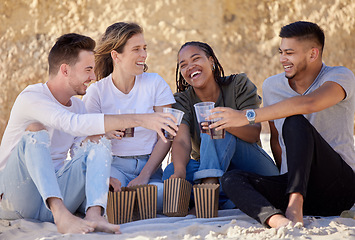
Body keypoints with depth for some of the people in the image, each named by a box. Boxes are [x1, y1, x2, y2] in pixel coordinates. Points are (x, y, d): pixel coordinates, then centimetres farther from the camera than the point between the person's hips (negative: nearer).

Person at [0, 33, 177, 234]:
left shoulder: (78, 106, 13)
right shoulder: (31, 98, -14)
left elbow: (81, 155, 11)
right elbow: (74, 124, -32)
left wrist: (101, 175, -13)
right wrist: (140, 120, -36)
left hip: (56, 191, 6)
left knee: (99, 142, -12)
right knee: (35, 129, -30)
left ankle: (94, 214, -37)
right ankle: (61, 216, -46)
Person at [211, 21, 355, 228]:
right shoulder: (272, 86, 13)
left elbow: (308, 103, -27)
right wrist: (289, 175, 11)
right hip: (296, 185, 5)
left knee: (295, 122, -29)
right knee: (231, 179, -22)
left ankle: (295, 206, -40)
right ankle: (277, 220, -51)